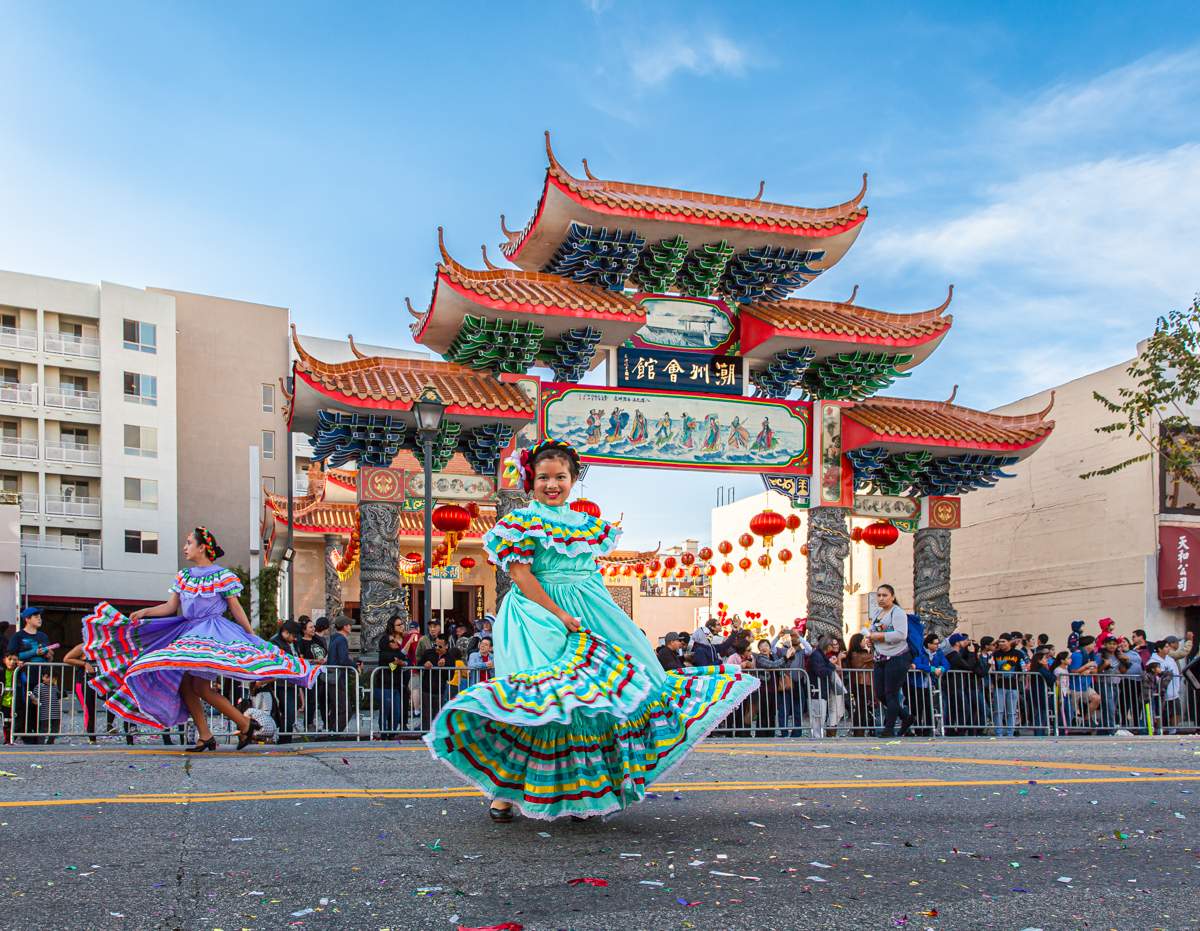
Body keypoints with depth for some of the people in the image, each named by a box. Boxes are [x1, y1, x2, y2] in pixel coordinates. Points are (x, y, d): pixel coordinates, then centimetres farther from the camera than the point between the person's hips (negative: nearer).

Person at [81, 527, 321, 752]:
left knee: (200, 687, -17)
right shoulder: (183, 577, 13)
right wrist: (144, 612, -4)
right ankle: (205, 736, 8)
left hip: (213, 631, -7)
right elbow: (170, 607, 10)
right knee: (183, 684, -1)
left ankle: (244, 723, -4)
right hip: (187, 631, 7)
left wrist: (252, 636, -4)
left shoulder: (223, 576, -4)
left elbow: (236, 609, -3)